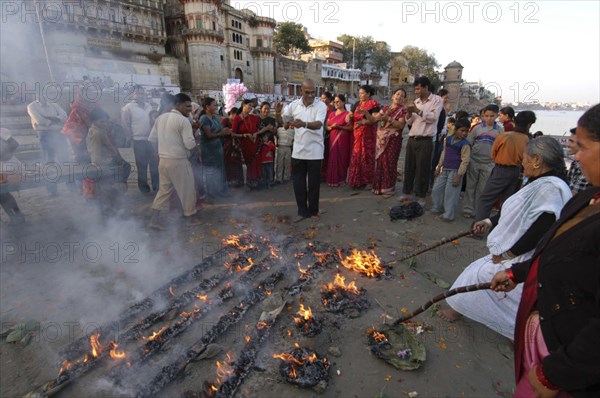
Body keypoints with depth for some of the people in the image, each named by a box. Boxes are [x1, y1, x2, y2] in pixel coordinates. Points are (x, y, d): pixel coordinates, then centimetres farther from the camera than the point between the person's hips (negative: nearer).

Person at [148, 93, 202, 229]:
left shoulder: (161, 117, 8)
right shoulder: (184, 121, -14)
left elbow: (151, 138, 13)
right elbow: (190, 144, -19)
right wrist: (195, 139, 1)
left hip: (163, 160, 7)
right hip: (178, 161, -7)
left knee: (164, 189, 16)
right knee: (187, 190, 9)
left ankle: (154, 220, 16)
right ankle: (192, 216, 23)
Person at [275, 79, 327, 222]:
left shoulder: (321, 106, -8)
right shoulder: (294, 105, 3)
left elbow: (318, 124, -24)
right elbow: (281, 121, 8)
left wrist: (304, 124, -43)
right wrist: (277, 113, -15)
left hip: (314, 152, -3)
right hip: (298, 151, 3)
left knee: (314, 183, 7)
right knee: (298, 182, 6)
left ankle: (313, 211, 23)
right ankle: (302, 211, 19)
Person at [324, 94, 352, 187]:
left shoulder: (347, 114, -3)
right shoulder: (331, 114, 15)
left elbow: (351, 128, -9)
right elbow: (326, 126, 11)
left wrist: (339, 127, -19)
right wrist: (331, 127, -10)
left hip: (342, 141, -5)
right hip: (332, 140, 5)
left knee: (341, 159, -3)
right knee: (332, 159, 3)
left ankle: (340, 180, 6)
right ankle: (332, 179, 11)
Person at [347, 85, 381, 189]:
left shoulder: (373, 104, -5)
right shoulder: (357, 104, 16)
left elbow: (374, 119, -14)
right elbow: (353, 116, 19)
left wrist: (364, 122, -29)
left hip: (368, 134, -6)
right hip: (357, 134, 6)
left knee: (366, 157, -3)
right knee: (356, 157, 5)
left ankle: (369, 181, 5)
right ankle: (357, 180, 14)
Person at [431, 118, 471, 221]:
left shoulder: (465, 144, -13)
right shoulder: (448, 139, 5)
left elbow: (465, 161, -14)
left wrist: (459, 176, -17)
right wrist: (439, 167, 15)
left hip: (455, 171, -7)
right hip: (445, 170, 7)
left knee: (450, 193, -1)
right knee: (436, 189, 13)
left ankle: (449, 215, 11)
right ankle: (438, 208, 32)